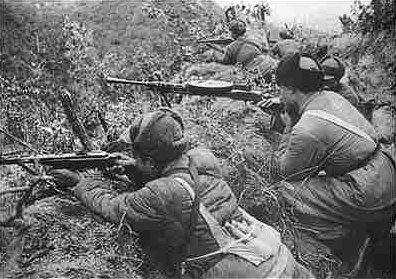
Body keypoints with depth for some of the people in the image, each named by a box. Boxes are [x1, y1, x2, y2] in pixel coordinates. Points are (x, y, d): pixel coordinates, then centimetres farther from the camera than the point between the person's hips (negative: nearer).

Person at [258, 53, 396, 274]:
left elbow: (282, 172, -6)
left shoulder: (307, 130, -22)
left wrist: (288, 128, 0)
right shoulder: (331, 97, 4)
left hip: (372, 201, -9)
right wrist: (279, 114, 14)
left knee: (290, 188, -8)